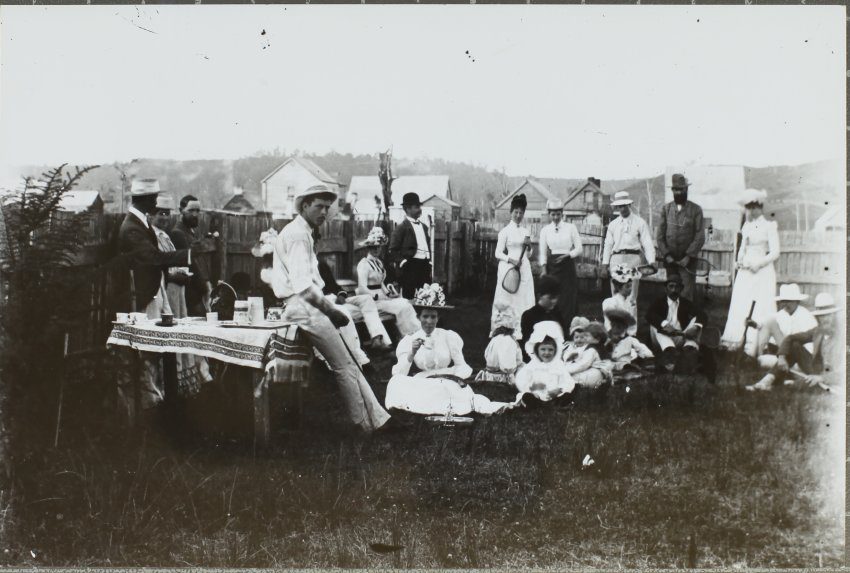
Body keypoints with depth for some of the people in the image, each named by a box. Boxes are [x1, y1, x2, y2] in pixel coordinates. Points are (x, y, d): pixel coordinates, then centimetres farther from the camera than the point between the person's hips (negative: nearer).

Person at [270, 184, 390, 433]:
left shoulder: (304, 234, 20)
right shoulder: (297, 234, -13)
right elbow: (302, 285, -21)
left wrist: (331, 306, 7)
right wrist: (331, 309, -14)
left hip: (311, 304, 10)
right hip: (302, 307, -10)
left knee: (349, 361, 8)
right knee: (344, 366, -7)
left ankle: (378, 418, 9)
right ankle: (366, 424, 0)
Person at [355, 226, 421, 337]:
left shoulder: (379, 262, 19)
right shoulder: (364, 264, -9)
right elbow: (362, 289, -18)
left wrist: (388, 293, 3)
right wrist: (379, 296, -18)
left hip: (382, 296, 8)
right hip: (371, 300, -8)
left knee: (406, 303, -15)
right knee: (401, 307, -23)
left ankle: (416, 332, -23)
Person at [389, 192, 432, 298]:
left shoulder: (424, 226, 18)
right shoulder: (402, 227, -4)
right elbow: (393, 250, -7)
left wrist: (429, 261, 16)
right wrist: (402, 262, -17)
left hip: (425, 266, 7)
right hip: (411, 266, -7)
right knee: (409, 297, -6)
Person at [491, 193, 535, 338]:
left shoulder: (525, 231, 13)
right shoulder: (505, 231, -2)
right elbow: (498, 253, -5)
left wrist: (529, 245, -1)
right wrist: (511, 260, -19)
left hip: (524, 268, 5)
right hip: (509, 268, -5)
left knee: (523, 299, 2)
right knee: (508, 299, -4)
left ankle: (520, 331, 7)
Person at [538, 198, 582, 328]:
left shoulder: (570, 228, 2)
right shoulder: (545, 230, 5)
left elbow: (579, 249, 2)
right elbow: (542, 252, 4)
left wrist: (567, 255, -14)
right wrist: (543, 270, -7)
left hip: (568, 265, -1)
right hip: (552, 266, 1)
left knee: (568, 299, -3)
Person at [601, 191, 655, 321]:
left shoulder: (640, 223, 5)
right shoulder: (613, 225, 15)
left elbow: (648, 244, 0)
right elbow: (608, 245, 14)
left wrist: (651, 262, -12)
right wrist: (604, 265, 6)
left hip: (632, 259, -3)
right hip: (616, 259, 3)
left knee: (631, 298, -8)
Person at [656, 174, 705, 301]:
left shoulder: (695, 210, 1)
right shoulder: (666, 209, 9)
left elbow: (700, 236, -3)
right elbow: (660, 234, 6)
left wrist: (688, 257, -10)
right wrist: (666, 255, -4)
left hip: (687, 260, -2)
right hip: (670, 260, 2)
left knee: (687, 294, -8)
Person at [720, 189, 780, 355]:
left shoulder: (769, 226, -6)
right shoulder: (746, 226, 12)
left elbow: (775, 253, -10)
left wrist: (758, 264, -18)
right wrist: (739, 261, 2)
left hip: (762, 272, -6)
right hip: (744, 272, 6)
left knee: (760, 309, -5)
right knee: (739, 308, 4)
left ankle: (757, 346, -2)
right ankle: (733, 341, 7)